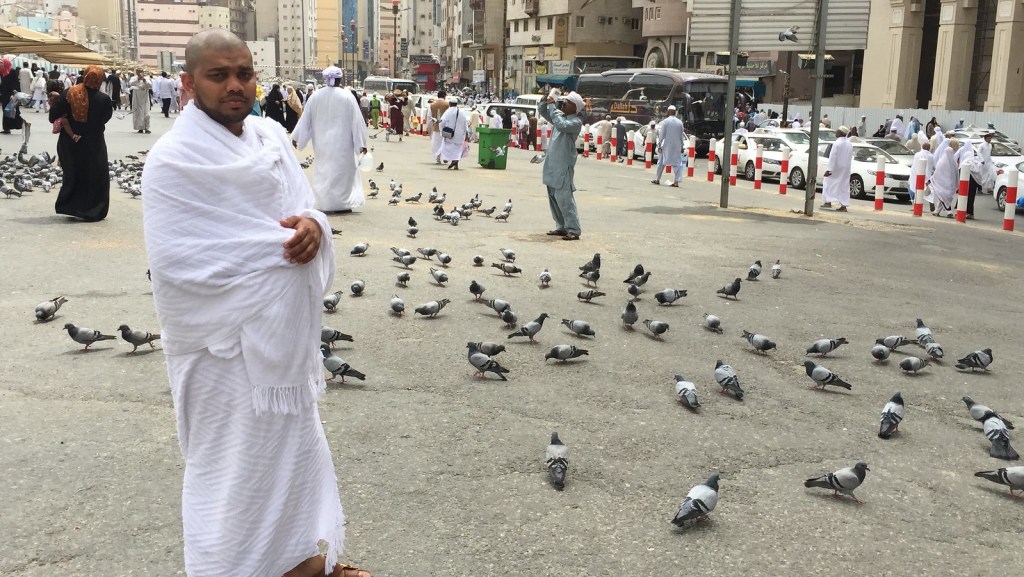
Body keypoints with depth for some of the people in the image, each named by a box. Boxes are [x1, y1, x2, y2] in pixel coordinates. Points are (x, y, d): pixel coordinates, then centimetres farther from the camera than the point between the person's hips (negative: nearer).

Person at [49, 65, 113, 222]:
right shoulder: (104, 99, -17)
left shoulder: (69, 93, -9)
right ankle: (93, 212, 10)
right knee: (95, 177, 10)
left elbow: (54, 115, -9)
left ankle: (68, 206, 24)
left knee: (72, 175, 20)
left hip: (69, 142, 4)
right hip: (93, 144, -3)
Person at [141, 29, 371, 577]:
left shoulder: (271, 135, 5)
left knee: (294, 446, 21)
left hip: (282, 331, 8)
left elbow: (307, 206, 7)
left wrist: (312, 225, -20)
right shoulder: (173, 160, -17)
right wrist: (284, 245, -19)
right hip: (227, 342, -8)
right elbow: (177, 262, -24)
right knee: (233, 466, 4)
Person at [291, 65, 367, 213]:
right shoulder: (347, 97, -10)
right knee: (342, 171, 6)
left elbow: (305, 118, 4)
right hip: (342, 143, -3)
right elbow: (357, 120, -8)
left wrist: (296, 137, 14)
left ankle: (324, 204, 15)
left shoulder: (315, 96, -3)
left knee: (323, 171, 14)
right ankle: (341, 203, 5)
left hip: (322, 143, 3)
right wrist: (361, 143, -3)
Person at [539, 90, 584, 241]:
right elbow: (542, 112, 20)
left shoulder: (576, 122, -10)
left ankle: (573, 230, -10)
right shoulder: (559, 115, 12)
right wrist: (546, 101, 0)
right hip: (552, 164, 9)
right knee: (553, 197, 12)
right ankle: (561, 227, 21)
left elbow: (561, 125, -27)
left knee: (564, 198, -12)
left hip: (563, 165, -9)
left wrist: (552, 105, -21)